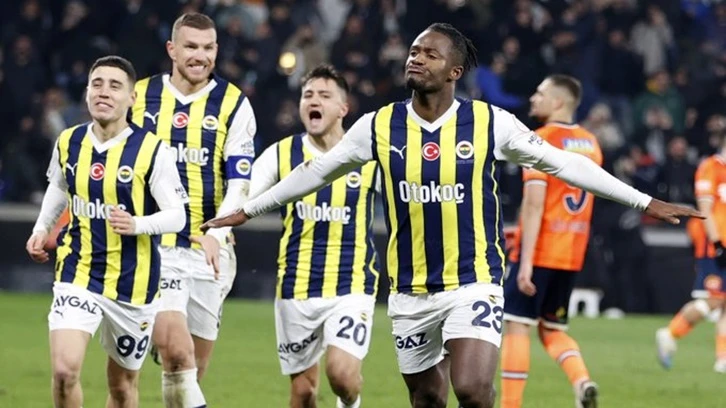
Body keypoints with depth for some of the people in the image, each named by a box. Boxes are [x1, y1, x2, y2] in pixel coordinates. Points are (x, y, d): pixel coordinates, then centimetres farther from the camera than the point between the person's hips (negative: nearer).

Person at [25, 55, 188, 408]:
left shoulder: (152, 151, -11)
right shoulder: (68, 143, 1)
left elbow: (176, 216, -10)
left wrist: (137, 224, -28)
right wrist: (42, 228, 10)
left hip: (132, 283, -2)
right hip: (77, 276, 2)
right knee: (64, 370, -18)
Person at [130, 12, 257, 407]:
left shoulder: (234, 105, 1)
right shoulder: (139, 97, 5)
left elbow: (239, 183, -5)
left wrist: (217, 234, -20)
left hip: (209, 250, 1)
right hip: (154, 245, -1)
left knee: (192, 367, 7)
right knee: (173, 345, -22)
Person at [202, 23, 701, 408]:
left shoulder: (490, 123, -5)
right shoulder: (379, 126, 0)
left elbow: (561, 162, 2)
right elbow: (317, 171, 12)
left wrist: (645, 202, 1)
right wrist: (247, 210, 15)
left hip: (474, 283, -3)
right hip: (410, 292, 3)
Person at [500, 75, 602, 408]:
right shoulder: (590, 144, 12)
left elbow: (534, 202, -18)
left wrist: (526, 261, -21)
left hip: (540, 252, -7)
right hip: (572, 254, 7)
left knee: (517, 326, 0)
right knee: (552, 330, 16)